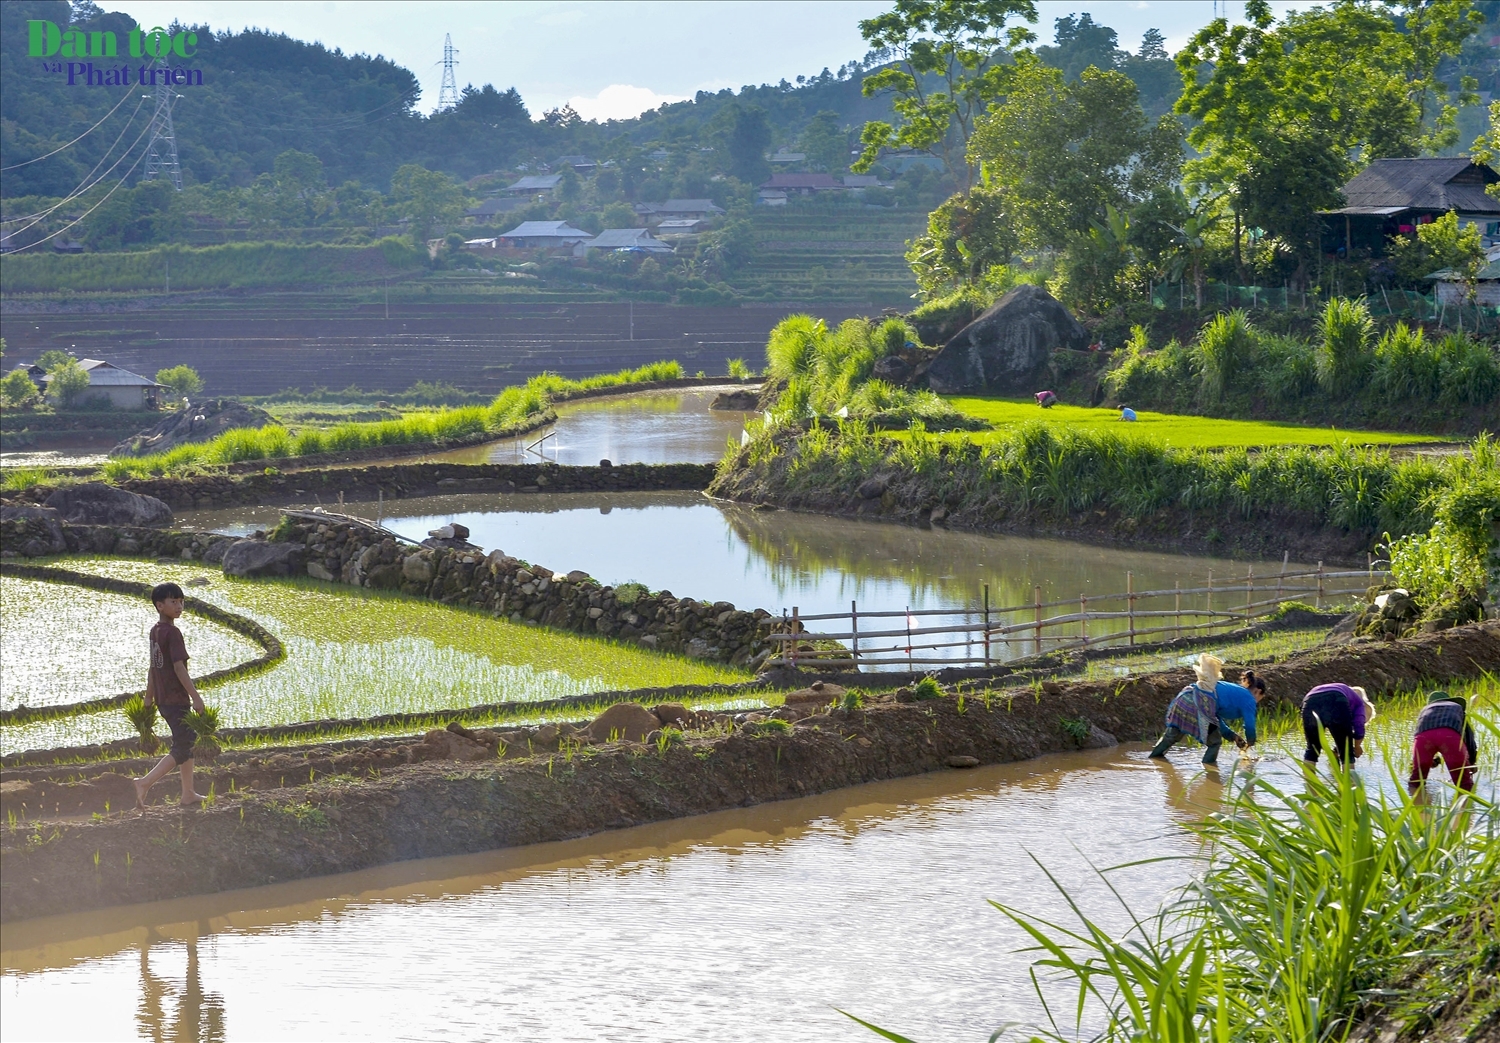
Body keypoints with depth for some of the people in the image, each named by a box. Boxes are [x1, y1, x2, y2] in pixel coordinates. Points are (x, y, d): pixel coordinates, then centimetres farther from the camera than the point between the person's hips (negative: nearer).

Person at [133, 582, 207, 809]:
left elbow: (153, 666, 16)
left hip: (162, 698, 9)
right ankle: (146, 782, -14)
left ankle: (188, 794, 21)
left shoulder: (155, 631, 9)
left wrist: (149, 697, 22)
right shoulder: (172, 632, -17)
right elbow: (179, 667, -21)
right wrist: (195, 696, -20)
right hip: (176, 699, -9)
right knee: (182, 748, -5)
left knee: (188, 739, 17)